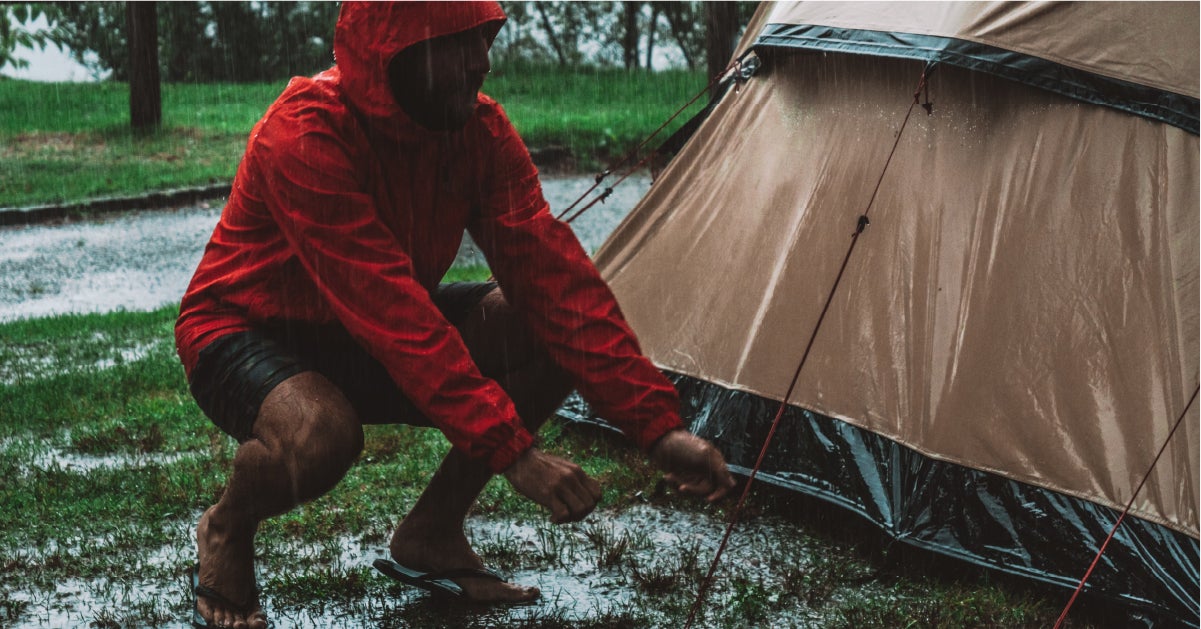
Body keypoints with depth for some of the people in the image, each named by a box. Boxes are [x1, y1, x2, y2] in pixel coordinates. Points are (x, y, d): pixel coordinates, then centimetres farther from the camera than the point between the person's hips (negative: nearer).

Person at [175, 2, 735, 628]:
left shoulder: (478, 127, -11)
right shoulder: (304, 136, -32)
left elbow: (551, 271, -16)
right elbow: (390, 309, -37)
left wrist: (656, 424, -24)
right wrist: (510, 449, -41)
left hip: (367, 344, 7)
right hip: (243, 335, -6)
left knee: (553, 331, -13)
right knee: (319, 434, -41)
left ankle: (430, 534, 2)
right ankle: (225, 529, -4)